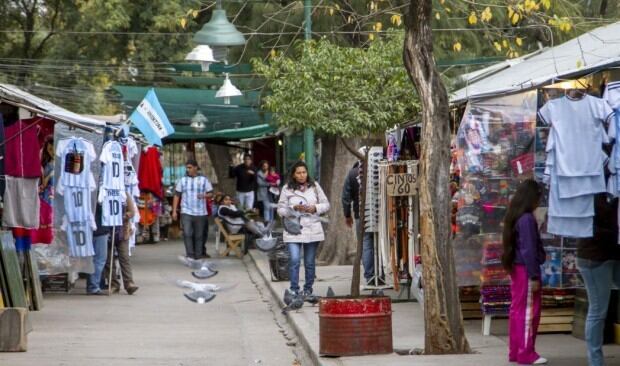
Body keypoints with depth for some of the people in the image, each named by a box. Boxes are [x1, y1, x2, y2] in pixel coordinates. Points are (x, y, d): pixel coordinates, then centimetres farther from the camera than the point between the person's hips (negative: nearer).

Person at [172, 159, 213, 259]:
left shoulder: (204, 180, 5)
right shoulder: (182, 180, 7)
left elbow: (210, 193, 5)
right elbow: (177, 196, 7)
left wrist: (204, 195, -18)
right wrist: (174, 211, 1)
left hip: (200, 213, 0)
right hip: (186, 212, 0)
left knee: (199, 235, 5)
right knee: (187, 234, -12)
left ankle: (198, 255, 15)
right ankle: (190, 255, -9)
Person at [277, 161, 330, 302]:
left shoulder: (314, 186, 6)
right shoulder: (287, 189, 1)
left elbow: (326, 205, 9)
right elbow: (281, 210, 1)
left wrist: (315, 208, -10)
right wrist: (294, 208, -16)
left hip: (312, 229, 2)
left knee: (310, 262, 8)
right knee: (294, 260, -14)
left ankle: (308, 290, 20)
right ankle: (294, 290, -9)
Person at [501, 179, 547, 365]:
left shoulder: (514, 216, 10)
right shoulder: (527, 219, -16)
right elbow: (528, 250, -19)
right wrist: (534, 276, -17)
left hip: (516, 269, 9)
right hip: (525, 270, -9)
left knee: (517, 310, 12)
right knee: (529, 312, -3)